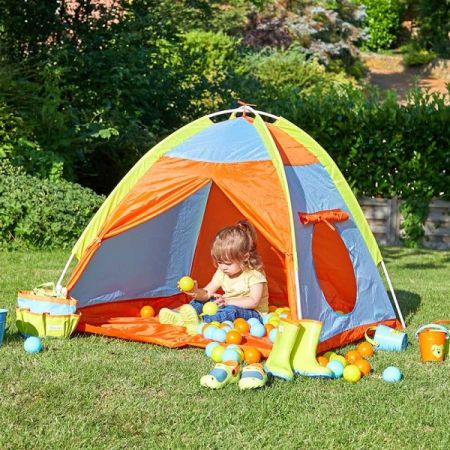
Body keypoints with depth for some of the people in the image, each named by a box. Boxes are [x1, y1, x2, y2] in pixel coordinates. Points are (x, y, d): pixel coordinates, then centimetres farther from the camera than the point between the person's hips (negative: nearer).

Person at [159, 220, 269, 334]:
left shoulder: (254, 274, -18)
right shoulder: (222, 272, 2)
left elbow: (253, 301, -25)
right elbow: (207, 293, -4)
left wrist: (228, 301, -32)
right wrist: (197, 292, -28)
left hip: (252, 313, -7)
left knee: (232, 310, -37)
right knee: (204, 299, 0)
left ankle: (200, 322, -56)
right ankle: (181, 317, -23)